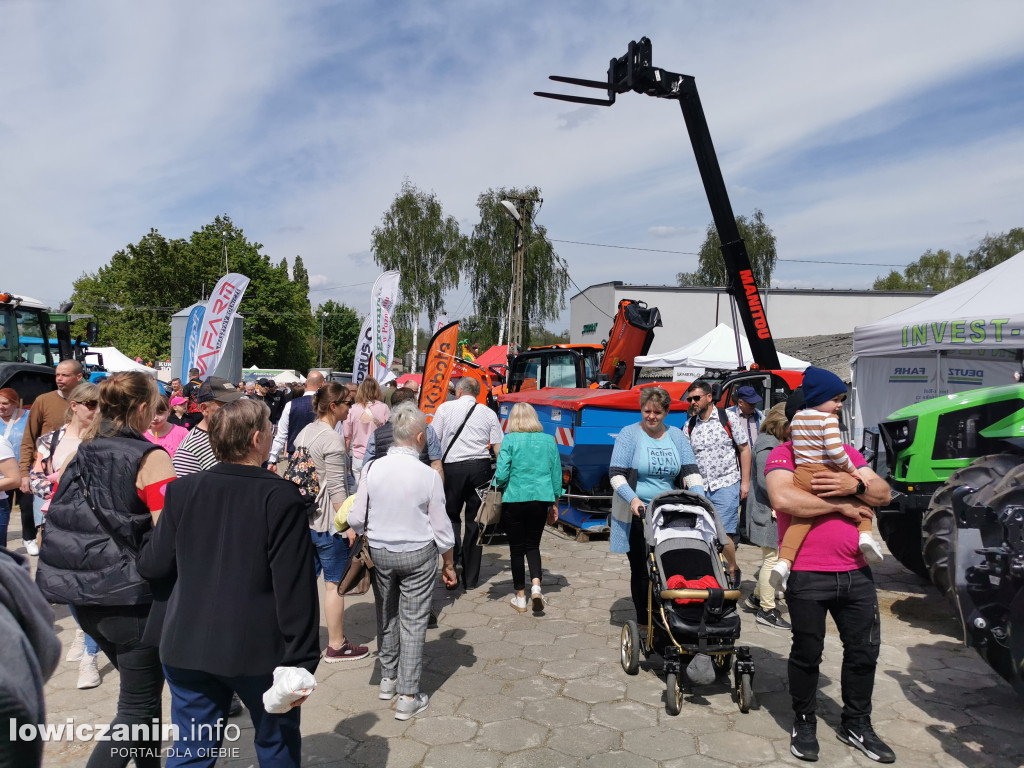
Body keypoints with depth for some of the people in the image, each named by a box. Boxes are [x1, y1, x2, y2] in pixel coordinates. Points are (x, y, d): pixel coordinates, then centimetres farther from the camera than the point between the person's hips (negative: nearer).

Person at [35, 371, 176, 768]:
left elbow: (57, 516, 13)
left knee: (141, 689, 24)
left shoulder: (80, 455, 5)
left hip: (85, 596, 8)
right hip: (131, 598, -8)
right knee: (137, 706, 6)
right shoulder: (149, 457, -15)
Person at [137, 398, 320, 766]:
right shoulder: (281, 496, -18)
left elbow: (154, 565, 2)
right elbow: (295, 587, -19)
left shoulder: (183, 490, -5)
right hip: (258, 650, -3)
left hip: (188, 646, 4)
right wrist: (302, 660, -12)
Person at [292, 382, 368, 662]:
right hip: (329, 522, -9)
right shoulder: (332, 439, -17)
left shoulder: (304, 433, 9)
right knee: (335, 583, 3)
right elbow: (336, 488, -19)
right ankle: (336, 646, 13)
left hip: (305, 517, 9)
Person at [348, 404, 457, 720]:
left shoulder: (372, 468, -11)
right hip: (418, 555, -3)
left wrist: (364, 535, 17)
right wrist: (449, 564, 6)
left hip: (378, 552, 3)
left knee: (386, 615, 21)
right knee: (413, 622, 8)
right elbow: (441, 528, -8)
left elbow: (356, 519, -5)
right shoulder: (428, 475, -16)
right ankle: (408, 696, 15)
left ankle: (388, 679, 37)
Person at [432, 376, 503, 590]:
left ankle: (455, 559, -7)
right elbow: (498, 448, 4)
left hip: (452, 467, -2)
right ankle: (471, 578, 15)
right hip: (480, 468, 2)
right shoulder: (488, 413, 9)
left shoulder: (445, 408, 5)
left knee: (451, 516, 14)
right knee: (475, 521, 9)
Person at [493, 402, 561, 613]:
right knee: (533, 545, 16)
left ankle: (521, 597, 17)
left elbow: (502, 474, -12)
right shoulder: (549, 440, 4)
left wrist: (496, 486, 9)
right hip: (541, 499, 3)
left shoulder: (509, 440, -7)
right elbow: (556, 474, 7)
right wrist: (555, 503, 17)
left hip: (514, 499, -3)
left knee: (517, 548, 9)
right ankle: (536, 585, -3)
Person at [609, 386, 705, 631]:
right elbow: (616, 474, -8)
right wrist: (632, 498, -23)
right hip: (637, 514, -3)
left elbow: (691, 471, 5)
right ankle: (643, 622, 18)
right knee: (641, 569, 4)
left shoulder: (677, 436, 9)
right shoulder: (629, 434, -3)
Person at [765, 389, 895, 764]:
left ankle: (857, 724, 37)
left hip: (856, 572, 6)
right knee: (807, 653, 9)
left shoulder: (846, 452, 11)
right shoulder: (783, 455, -7)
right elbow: (784, 498, -25)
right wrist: (842, 505, -15)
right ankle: (804, 723, 30)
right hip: (807, 575, -6)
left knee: (864, 651, 16)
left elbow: (883, 494, 7)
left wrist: (855, 485, -15)